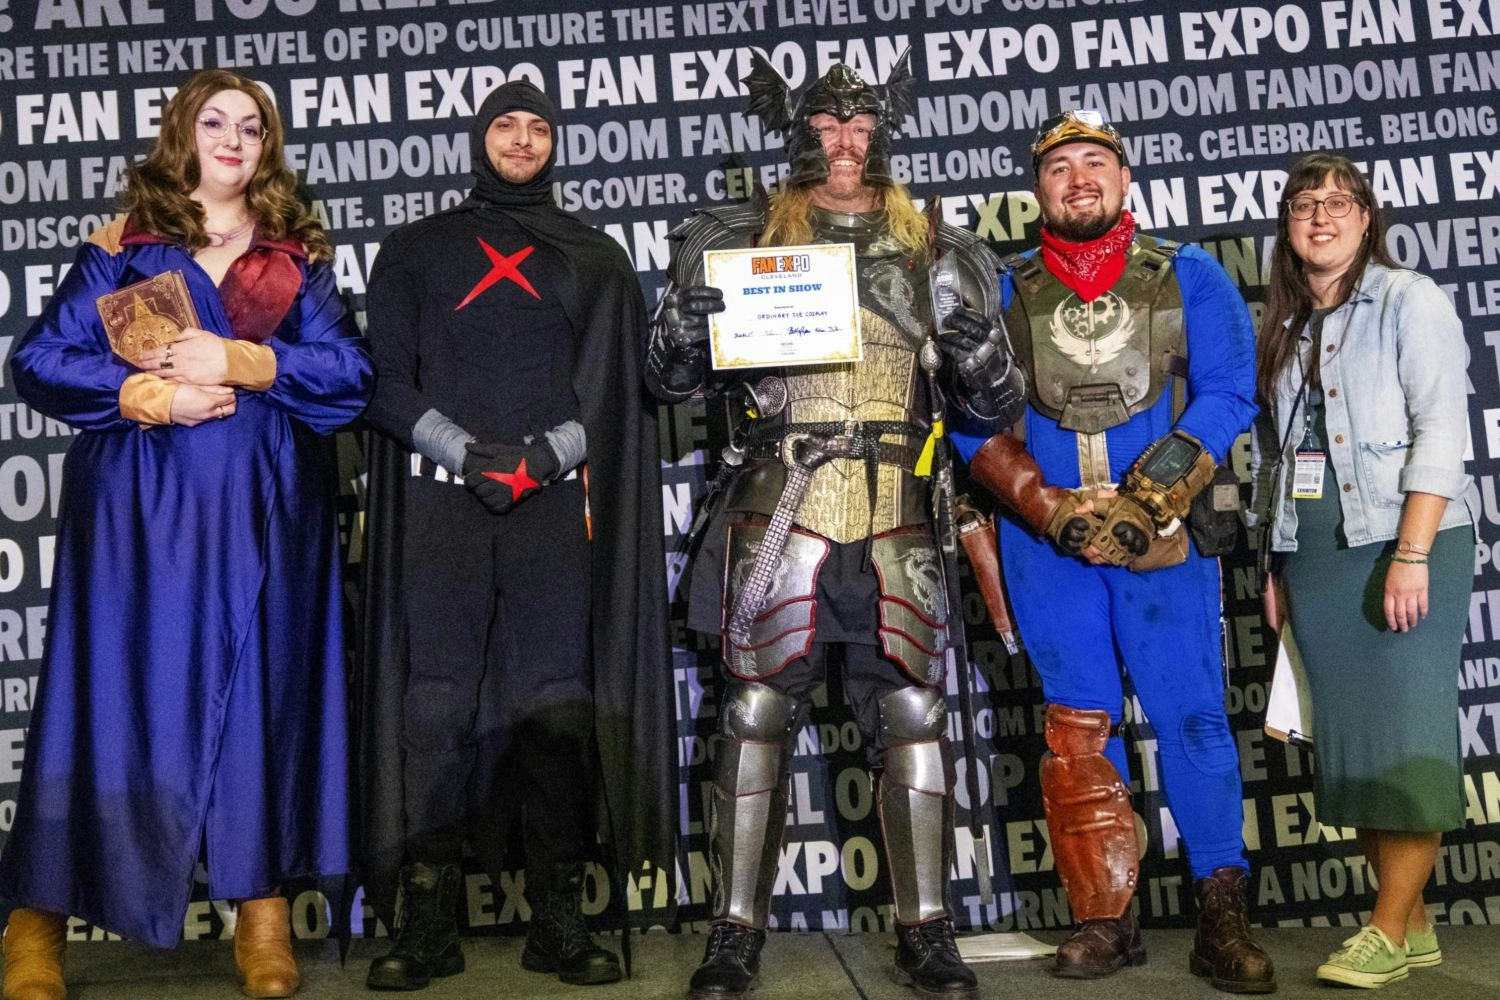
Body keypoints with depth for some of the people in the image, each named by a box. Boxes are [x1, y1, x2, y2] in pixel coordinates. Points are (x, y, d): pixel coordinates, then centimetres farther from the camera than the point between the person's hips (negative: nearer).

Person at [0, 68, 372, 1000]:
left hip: (264, 509, 2)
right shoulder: (125, 246, 8)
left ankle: (263, 903, 11)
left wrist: (241, 361, -11)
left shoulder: (298, 256, 12)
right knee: (121, 686, -1)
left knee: (261, 688, 2)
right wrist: (148, 396, -12)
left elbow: (352, 368, -1)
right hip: (142, 501, -1)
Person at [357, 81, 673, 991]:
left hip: (554, 502, 0)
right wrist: (466, 451, -8)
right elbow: (387, 377, 8)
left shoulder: (597, 259, 18)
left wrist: (546, 454, -8)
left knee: (558, 704, -3)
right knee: (436, 702, -4)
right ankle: (431, 922, 2)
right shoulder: (417, 251, 17)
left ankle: (559, 918, 3)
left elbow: (618, 384, 8)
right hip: (442, 500, 0)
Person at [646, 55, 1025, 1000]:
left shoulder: (935, 250, 11)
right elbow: (675, 379, 8)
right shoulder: (752, 239, 8)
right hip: (778, 520, -1)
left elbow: (1000, 404, 11)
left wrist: (980, 337, -11)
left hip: (895, 529, 1)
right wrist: (689, 299, -12)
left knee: (912, 715, 3)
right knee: (756, 713, 1)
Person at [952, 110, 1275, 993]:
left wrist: (1145, 503, -14)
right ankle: (1106, 919, 12)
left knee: (1192, 715, -2)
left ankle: (1223, 917, 8)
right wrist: (1053, 511, -10)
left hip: (1164, 537, -1)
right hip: (1047, 542, 2)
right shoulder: (1001, 292, 10)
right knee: (1079, 729, 4)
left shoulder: (1191, 278, 7)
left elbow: (1227, 395, -2)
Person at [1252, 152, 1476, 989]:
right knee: (1350, 736, 6)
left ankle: (1389, 933, 1)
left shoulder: (1408, 300, -3)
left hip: (1404, 543, -6)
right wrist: (1278, 565, 13)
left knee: (1406, 729, -6)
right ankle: (1415, 926, 16)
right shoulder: (1286, 326, 15)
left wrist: (1411, 556, -19)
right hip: (1315, 553, 6)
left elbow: (1441, 432, -11)